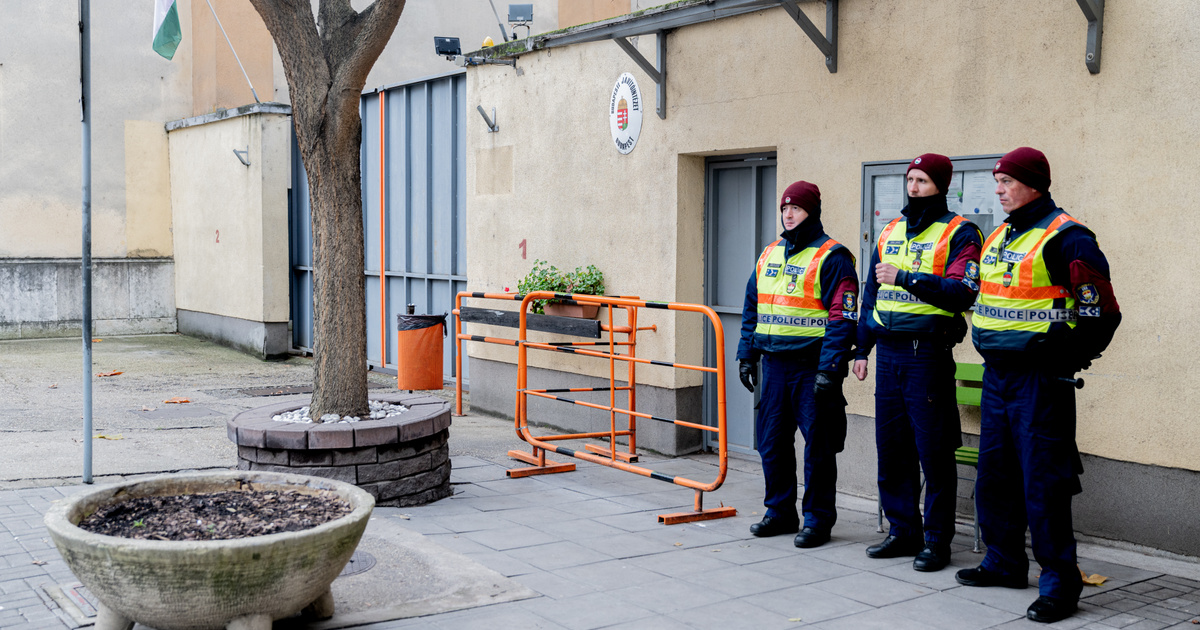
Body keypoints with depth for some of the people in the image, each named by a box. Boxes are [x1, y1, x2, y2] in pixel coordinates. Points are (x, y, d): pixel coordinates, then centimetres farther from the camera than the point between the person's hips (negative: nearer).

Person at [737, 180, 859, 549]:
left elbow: (842, 318, -13)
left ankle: (817, 519, 11)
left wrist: (829, 369, -19)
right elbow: (752, 308, 21)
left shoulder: (831, 257, -7)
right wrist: (747, 354, 15)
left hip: (811, 368, -7)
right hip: (774, 365, 7)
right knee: (772, 442, 12)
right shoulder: (769, 255, 15)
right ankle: (780, 512, 25)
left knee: (817, 447, 0)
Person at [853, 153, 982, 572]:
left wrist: (905, 278, -20)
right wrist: (861, 349, 16)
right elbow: (872, 293, 20)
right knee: (892, 447, 11)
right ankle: (902, 531, 22)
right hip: (888, 352, 7)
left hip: (928, 352, -6)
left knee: (933, 450, -2)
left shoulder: (959, 233, -4)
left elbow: (962, 293, -18)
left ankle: (936, 540, 8)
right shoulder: (890, 231, 16)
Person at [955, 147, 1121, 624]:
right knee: (995, 473, 15)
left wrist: (1067, 361, -10)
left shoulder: (1065, 237, -12)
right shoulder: (998, 238, 15)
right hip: (996, 373, 9)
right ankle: (1004, 562, 29)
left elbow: (1101, 312, -14)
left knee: (1042, 481, -6)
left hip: (1040, 379, -9)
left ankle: (1059, 581, 4)